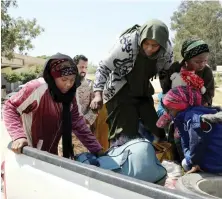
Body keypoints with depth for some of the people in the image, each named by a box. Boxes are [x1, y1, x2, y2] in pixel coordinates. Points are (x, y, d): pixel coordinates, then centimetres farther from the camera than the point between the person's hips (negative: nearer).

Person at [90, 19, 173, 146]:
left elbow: (166, 74, 7)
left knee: (158, 132, 7)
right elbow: (104, 67, -19)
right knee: (124, 136, -9)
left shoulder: (167, 50, -12)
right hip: (120, 94, -5)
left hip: (143, 94, 5)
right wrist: (98, 94, -30)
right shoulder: (127, 43, -26)